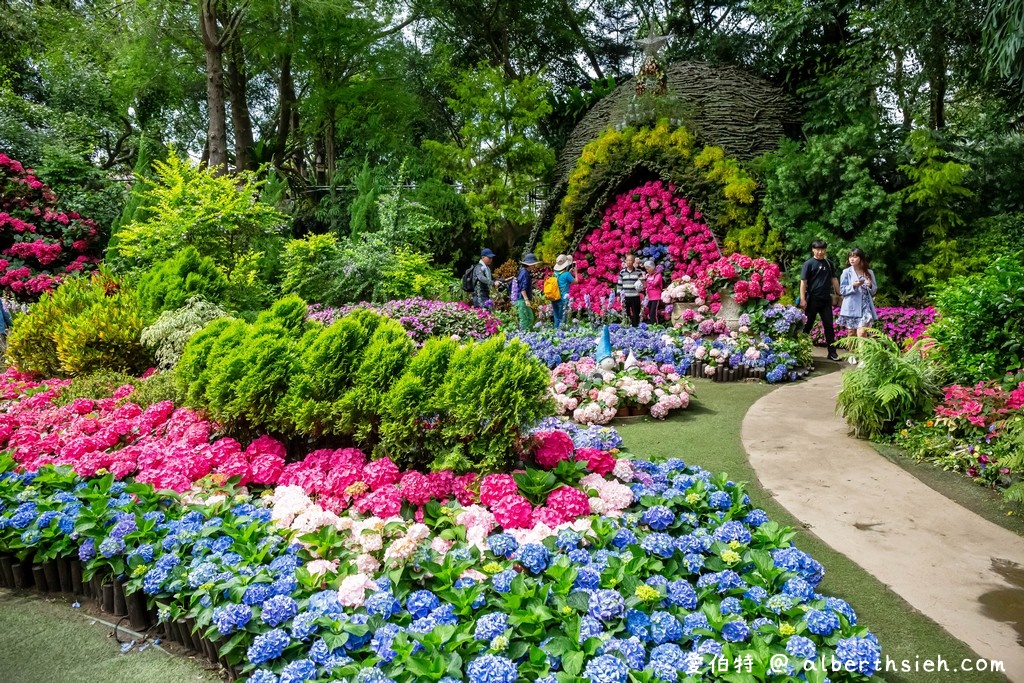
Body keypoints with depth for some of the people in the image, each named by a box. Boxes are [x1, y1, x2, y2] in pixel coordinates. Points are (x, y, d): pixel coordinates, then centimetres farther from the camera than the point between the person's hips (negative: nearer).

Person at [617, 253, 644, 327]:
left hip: (635, 297, -1)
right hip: (625, 297, 1)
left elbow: (642, 283, 4)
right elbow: (619, 284, 9)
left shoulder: (638, 271, 1)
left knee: (635, 314, 3)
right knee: (626, 313, 5)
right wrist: (618, 295, 5)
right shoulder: (622, 272, 5)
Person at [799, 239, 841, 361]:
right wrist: (802, 299, -16)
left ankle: (832, 352, 6)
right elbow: (803, 282, -9)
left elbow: (834, 279, 16)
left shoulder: (828, 264, 11)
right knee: (807, 326, 4)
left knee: (829, 326, 3)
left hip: (826, 299, 4)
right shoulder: (808, 264, -5)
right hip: (812, 299, -4)